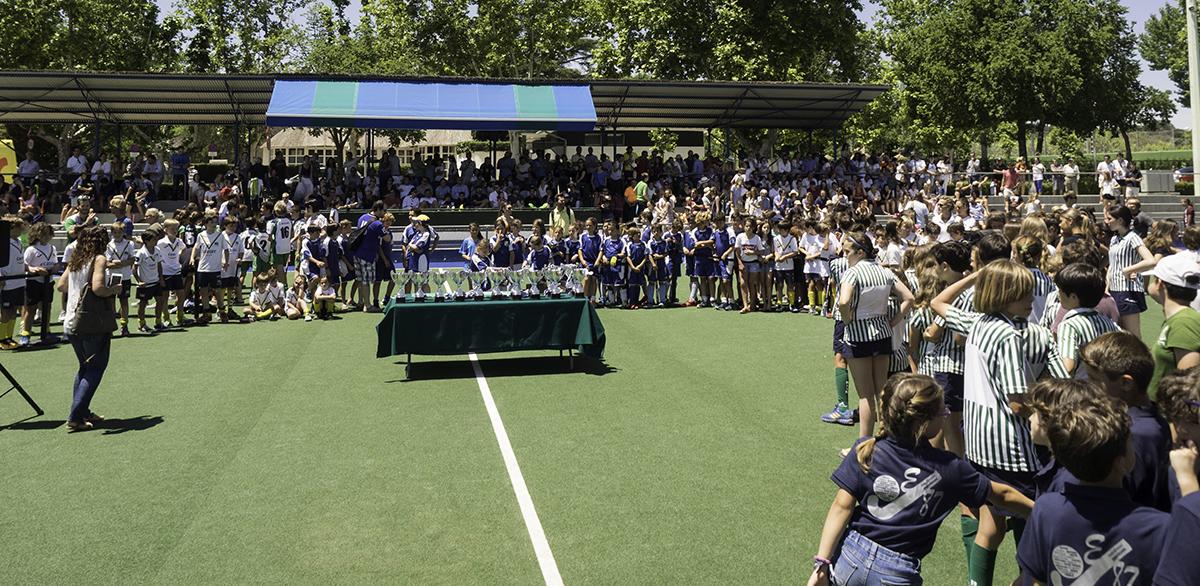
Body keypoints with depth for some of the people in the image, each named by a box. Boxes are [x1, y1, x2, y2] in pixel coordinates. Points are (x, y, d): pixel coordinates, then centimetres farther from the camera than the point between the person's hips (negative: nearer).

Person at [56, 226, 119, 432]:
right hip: (93, 324, -8)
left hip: (71, 324, 8)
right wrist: (113, 290, -4)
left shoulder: (75, 261, 12)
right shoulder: (99, 259, -9)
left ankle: (82, 412, 21)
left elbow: (61, 285, 15)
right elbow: (98, 287, -22)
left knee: (85, 367, 20)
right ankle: (75, 418, -7)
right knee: (95, 370, 0)